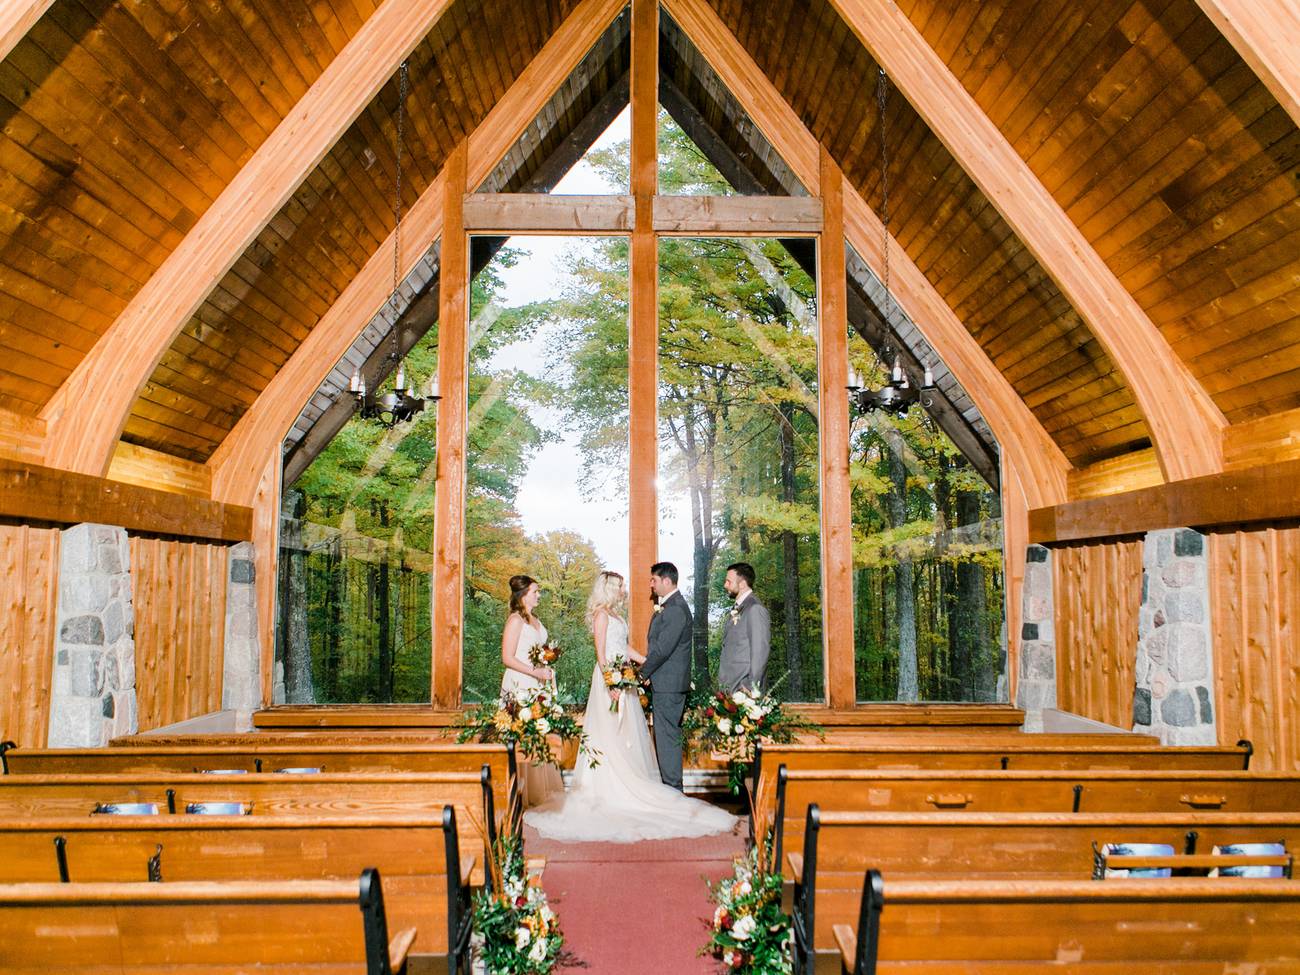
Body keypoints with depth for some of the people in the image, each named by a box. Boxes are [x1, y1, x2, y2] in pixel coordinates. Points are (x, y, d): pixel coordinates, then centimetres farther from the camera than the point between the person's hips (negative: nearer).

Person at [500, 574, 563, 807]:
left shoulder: (535, 621, 16)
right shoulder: (515, 620, -10)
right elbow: (508, 658, -14)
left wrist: (548, 671, 10)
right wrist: (535, 672, -18)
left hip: (537, 685, 8)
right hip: (520, 685, -8)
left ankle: (541, 788, 17)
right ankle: (521, 792, 2)